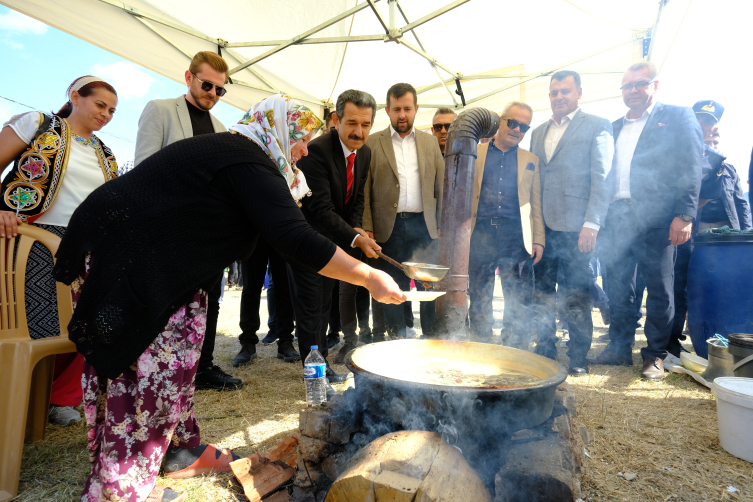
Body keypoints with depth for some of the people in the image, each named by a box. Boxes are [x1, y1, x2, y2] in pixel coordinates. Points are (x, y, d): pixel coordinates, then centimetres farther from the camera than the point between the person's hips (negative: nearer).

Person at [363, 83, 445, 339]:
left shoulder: (430, 141, 13)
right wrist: (367, 228, -8)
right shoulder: (373, 142, 5)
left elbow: (442, 185, 11)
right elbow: (365, 189, 0)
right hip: (390, 227, -2)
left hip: (425, 225, 2)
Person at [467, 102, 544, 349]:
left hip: (515, 236, 1)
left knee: (517, 301, 1)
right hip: (479, 233, 0)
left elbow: (536, 204, 12)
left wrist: (538, 240, 3)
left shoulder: (531, 161, 16)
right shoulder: (474, 153, 12)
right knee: (479, 299, 6)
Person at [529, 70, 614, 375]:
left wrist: (591, 224, -14)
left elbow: (601, 179, -5)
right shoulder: (539, 132, 19)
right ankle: (545, 350, 22)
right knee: (542, 293, 9)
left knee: (577, 297, 1)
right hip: (543, 226, 5)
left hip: (575, 226, -5)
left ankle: (578, 356, 16)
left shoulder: (596, 126, 3)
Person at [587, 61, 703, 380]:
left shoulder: (677, 117, 6)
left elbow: (690, 169, -2)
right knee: (617, 286, 8)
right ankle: (619, 348, 20)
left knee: (659, 288, 2)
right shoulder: (615, 126, 20)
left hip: (656, 218, -4)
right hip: (617, 216, 5)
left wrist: (685, 215, -13)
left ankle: (655, 355, 14)